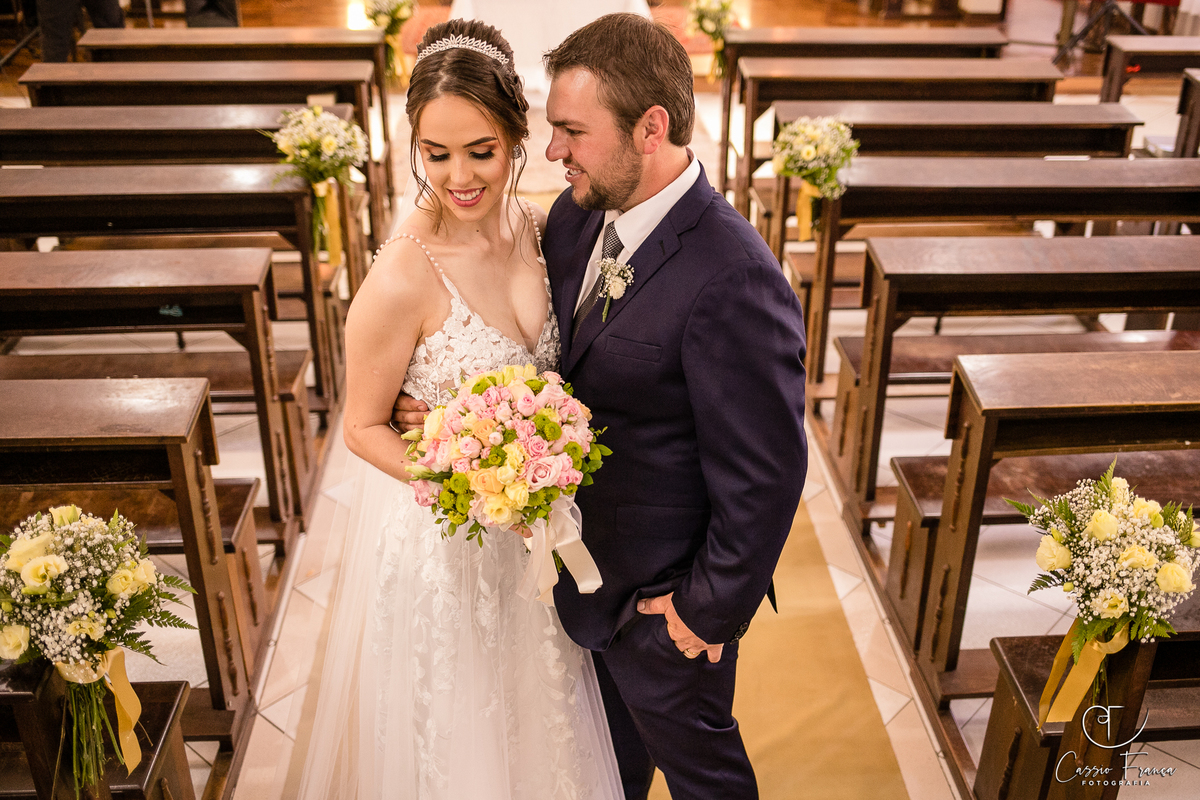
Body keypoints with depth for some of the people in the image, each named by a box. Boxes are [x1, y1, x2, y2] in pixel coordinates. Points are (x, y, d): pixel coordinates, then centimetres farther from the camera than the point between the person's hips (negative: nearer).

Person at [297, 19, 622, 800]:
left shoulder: (535, 225, -10)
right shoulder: (403, 280, -28)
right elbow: (364, 427, -15)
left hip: (529, 522, 5)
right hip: (440, 539, -5)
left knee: (534, 709, 29)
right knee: (456, 731, 21)